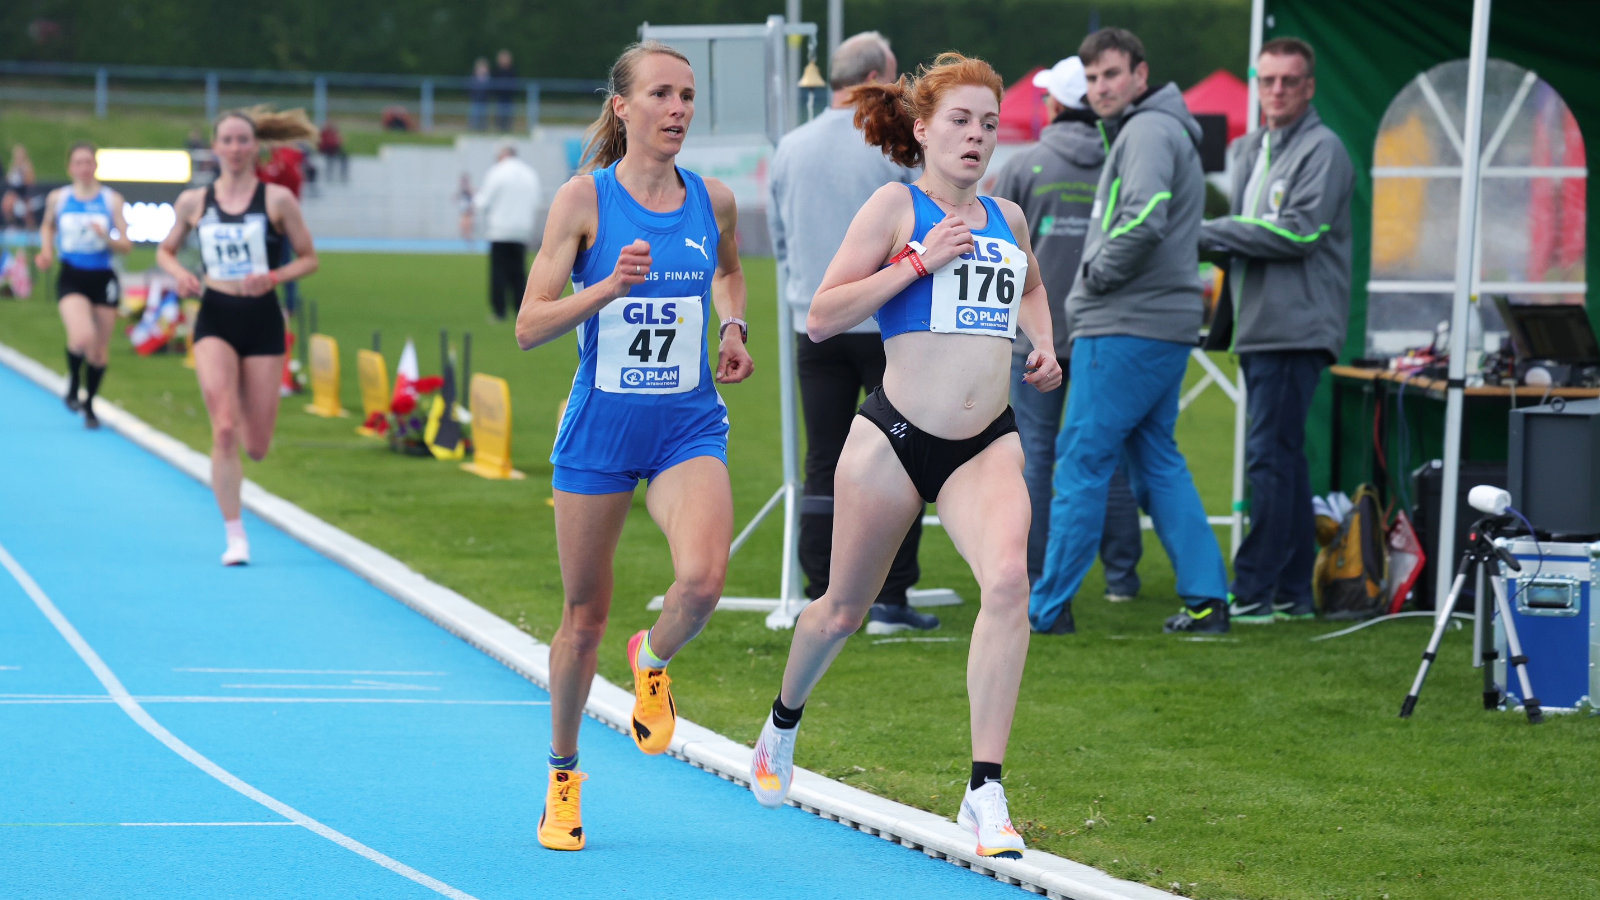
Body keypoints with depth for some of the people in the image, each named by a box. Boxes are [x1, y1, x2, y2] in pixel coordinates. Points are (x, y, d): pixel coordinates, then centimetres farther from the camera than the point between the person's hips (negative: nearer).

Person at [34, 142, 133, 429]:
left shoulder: (112, 199, 0)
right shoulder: (58, 198, 2)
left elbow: (127, 244, 0)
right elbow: (47, 226, 22)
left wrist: (107, 238, -20)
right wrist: (47, 249, 4)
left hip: (103, 278, 2)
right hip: (71, 277, -2)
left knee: (100, 350, 8)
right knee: (83, 337, -25)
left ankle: (89, 404, 30)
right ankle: (73, 382, 6)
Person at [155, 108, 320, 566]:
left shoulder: (277, 198, -1)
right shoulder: (193, 201, 4)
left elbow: (309, 258, 4)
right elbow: (165, 251, 17)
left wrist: (273, 277, -15)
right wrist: (179, 274, -5)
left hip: (262, 321, 0)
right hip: (215, 320, 0)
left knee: (257, 447, 4)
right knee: (224, 429, -17)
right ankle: (235, 536, -8)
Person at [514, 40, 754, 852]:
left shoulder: (713, 201, 1)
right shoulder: (584, 199, -9)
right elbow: (529, 328, -11)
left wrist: (734, 328, 7)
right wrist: (610, 287, -25)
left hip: (689, 427, 2)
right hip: (600, 427, -2)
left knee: (703, 578, -24)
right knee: (585, 616, 8)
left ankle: (653, 663, 11)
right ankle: (563, 778, 29)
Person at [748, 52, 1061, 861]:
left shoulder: (1006, 218, 12)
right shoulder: (897, 205, -3)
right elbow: (822, 317, -9)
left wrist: (1042, 344, 15)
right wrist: (922, 259, -15)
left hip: (987, 443, 3)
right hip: (896, 436, -3)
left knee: (1009, 578, -24)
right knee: (844, 607, 12)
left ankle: (985, 794, -22)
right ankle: (783, 725, 46)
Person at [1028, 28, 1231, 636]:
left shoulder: (1148, 130, -12)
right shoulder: (1156, 130, 21)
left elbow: (1145, 221, -26)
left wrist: (1097, 274, -13)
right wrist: (1096, 282, 12)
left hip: (1126, 330, -10)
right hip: (1164, 328, 10)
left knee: (1081, 460, -5)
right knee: (1157, 462, 12)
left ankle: (1047, 605, -3)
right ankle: (1206, 599, 8)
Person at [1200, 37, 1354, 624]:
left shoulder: (1322, 150, -7)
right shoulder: (1248, 150, 20)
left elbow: (1297, 232, -17)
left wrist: (1209, 233, -13)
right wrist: (1215, 242, 0)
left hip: (1297, 328, -9)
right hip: (1259, 328, 9)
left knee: (1269, 458, -12)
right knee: (1283, 458, 11)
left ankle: (1253, 592, -14)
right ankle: (1292, 593, 14)